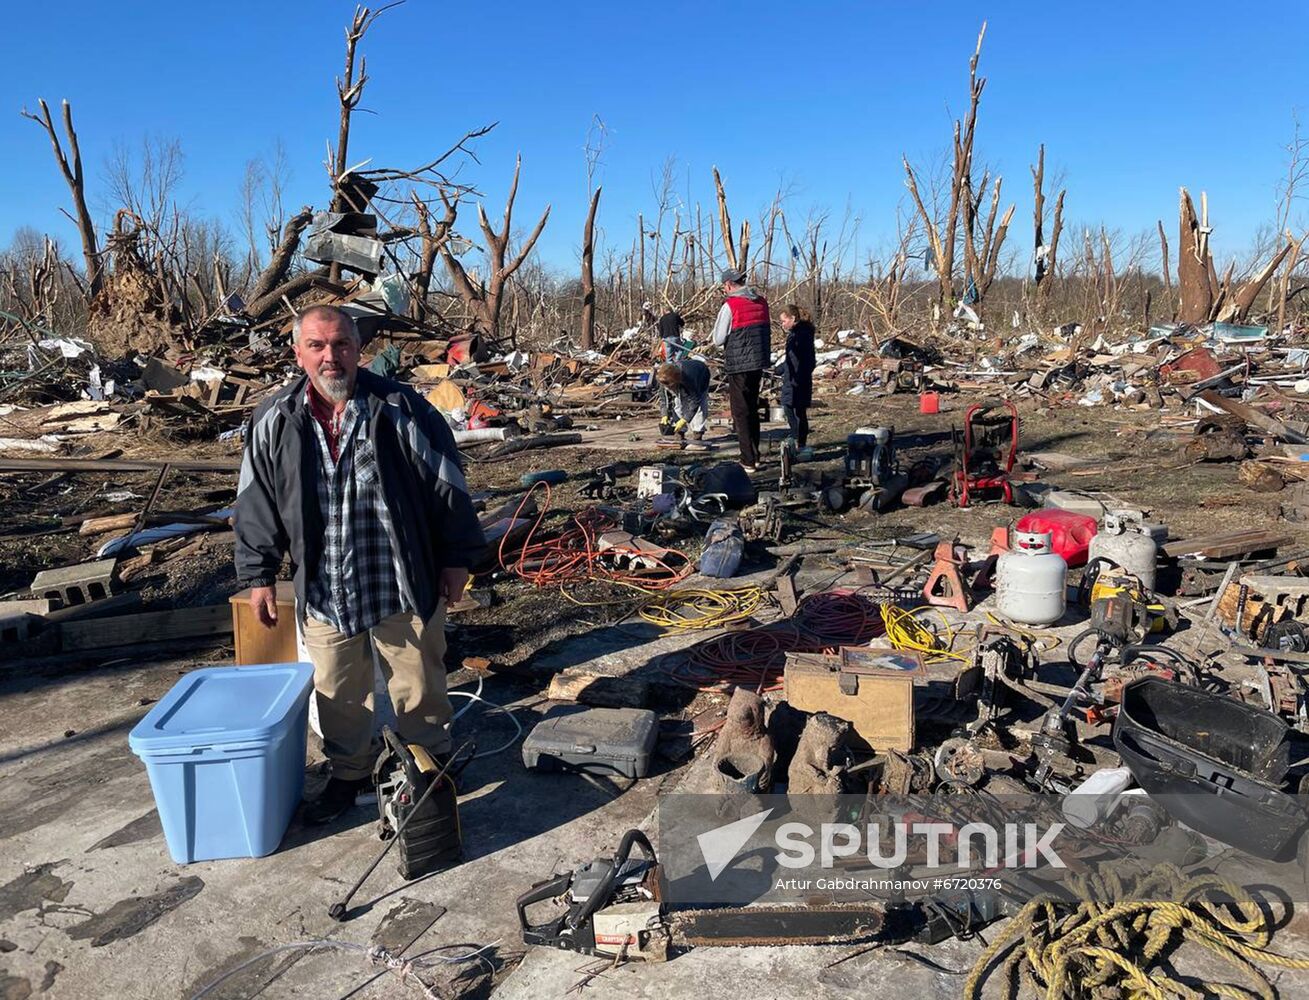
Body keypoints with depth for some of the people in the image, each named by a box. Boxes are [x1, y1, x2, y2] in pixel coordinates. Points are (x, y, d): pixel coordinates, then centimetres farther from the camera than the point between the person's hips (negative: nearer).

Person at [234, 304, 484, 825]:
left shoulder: (401, 409, -9)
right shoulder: (274, 422, -1)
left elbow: (447, 486, -4)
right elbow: (257, 505, 7)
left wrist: (456, 557, -2)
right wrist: (258, 576, 7)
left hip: (405, 583, -2)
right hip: (323, 590, 3)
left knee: (418, 685, 11)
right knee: (338, 692, 17)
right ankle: (348, 773, 38)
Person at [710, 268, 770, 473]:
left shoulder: (730, 306, -14)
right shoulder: (762, 302, 6)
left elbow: (718, 339, -9)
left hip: (738, 365, -6)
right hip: (758, 363, 7)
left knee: (741, 412, 1)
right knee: (753, 409, 19)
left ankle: (748, 461, 1)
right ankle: (755, 456, 25)